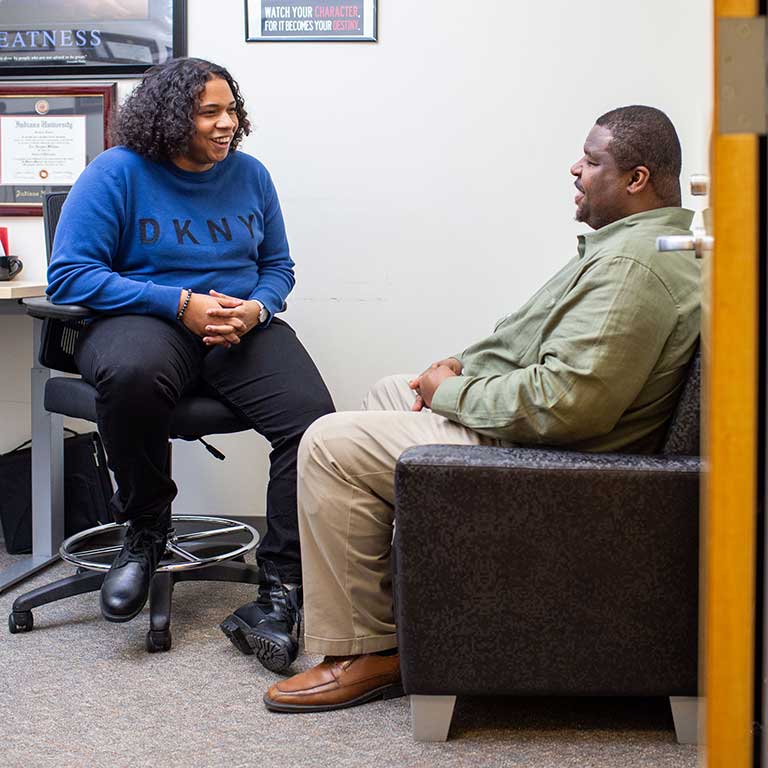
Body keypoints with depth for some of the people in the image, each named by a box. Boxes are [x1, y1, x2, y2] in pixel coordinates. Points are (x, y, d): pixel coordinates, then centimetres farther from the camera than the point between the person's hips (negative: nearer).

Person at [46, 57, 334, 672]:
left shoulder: (249, 174, 12)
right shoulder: (118, 173, -2)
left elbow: (278, 265, 19)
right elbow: (69, 275, -9)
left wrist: (257, 309, -7)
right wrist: (180, 303, -15)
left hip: (242, 327, 3)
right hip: (143, 320, -3)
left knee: (312, 417, -26)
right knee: (133, 374, -41)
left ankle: (280, 591, -19)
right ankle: (146, 528, -13)